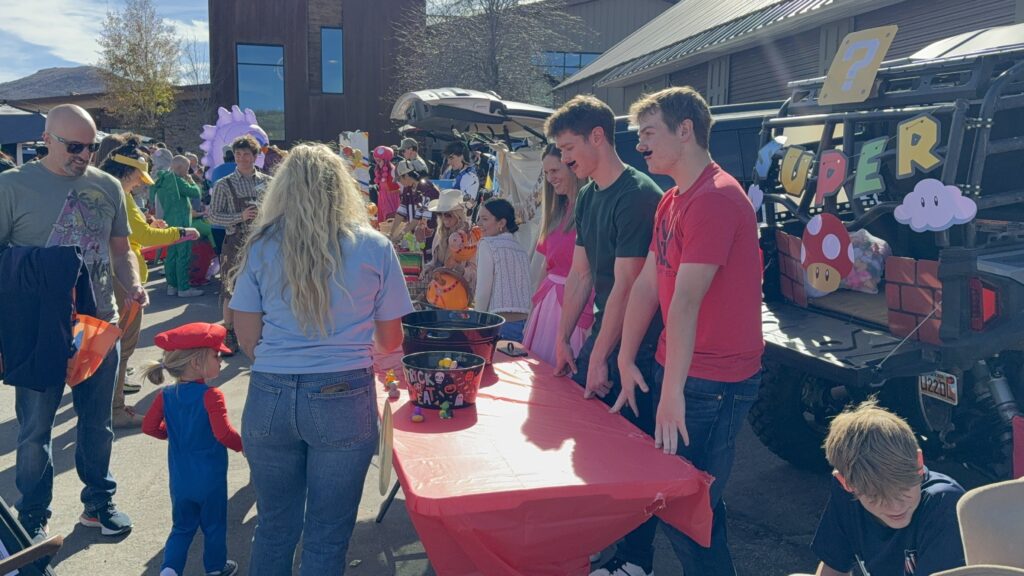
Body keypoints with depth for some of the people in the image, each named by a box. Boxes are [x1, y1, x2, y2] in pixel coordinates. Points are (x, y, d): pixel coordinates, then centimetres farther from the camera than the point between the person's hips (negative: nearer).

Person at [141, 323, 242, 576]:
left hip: (180, 480, 5)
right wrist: (243, 445, -13)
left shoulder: (166, 396, -4)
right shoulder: (211, 395, -22)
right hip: (211, 479, -4)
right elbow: (223, 433, -29)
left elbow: (149, 426, -1)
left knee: (182, 527, 21)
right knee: (214, 526, 17)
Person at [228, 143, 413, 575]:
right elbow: (390, 341, 4)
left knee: (274, 527, 19)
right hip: (344, 399, -2)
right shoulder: (374, 248, -2)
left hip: (270, 397, 2)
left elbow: (247, 337, 4)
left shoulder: (262, 246, 1)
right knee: (327, 535, 12)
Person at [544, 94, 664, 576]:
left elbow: (626, 286, -20)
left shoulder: (638, 196, -19)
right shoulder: (588, 196, 9)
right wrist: (563, 339, 12)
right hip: (602, 332, 9)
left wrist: (601, 356, -17)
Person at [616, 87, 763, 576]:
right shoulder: (672, 202, 13)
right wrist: (626, 361, 9)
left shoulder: (715, 198, -19)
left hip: (714, 382, -9)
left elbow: (686, 301, -23)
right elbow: (646, 285, 10)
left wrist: (673, 393, -25)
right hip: (676, 367, 9)